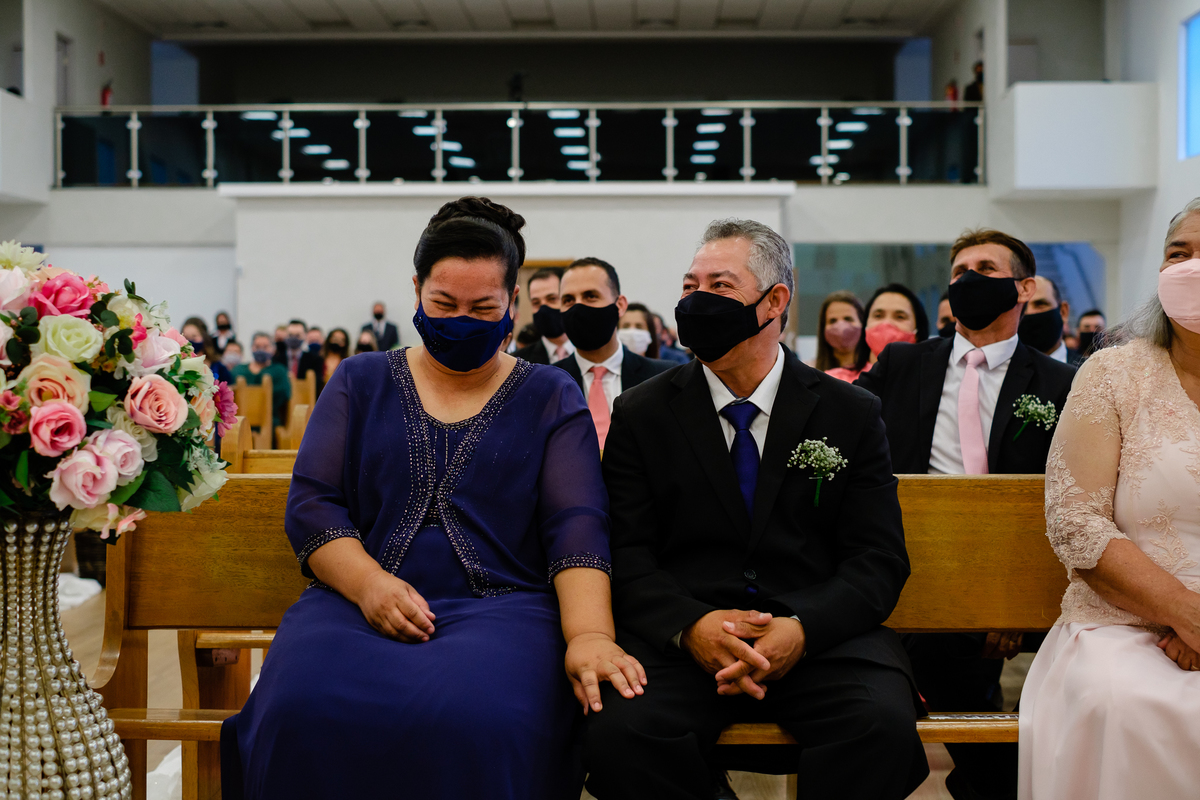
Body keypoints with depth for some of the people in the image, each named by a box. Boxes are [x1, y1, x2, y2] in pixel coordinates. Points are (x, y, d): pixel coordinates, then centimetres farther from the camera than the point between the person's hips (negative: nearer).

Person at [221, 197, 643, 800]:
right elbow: (311, 504, 9)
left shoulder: (551, 398, 13)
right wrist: (368, 583, -12)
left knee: (479, 722, -37)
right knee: (301, 714, -33)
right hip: (360, 600, 1)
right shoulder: (361, 382, 18)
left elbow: (577, 527, 0)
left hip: (501, 607, -1)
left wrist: (589, 635, -19)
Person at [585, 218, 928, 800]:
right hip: (681, 638, 0)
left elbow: (878, 560, 3)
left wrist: (802, 629, -17)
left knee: (884, 725, -31)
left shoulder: (850, 413, 10)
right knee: (618, 730, -30)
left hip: (819, 636, 0)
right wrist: (692, 626, -18)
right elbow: (627, 555, 3)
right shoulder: (641, 414, 11)